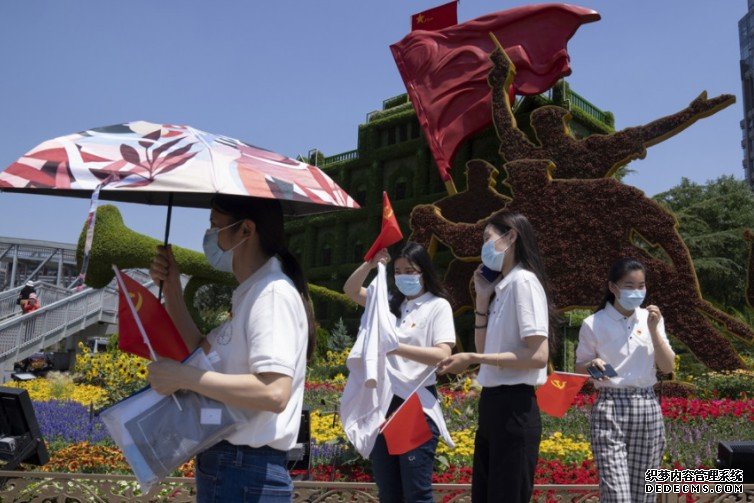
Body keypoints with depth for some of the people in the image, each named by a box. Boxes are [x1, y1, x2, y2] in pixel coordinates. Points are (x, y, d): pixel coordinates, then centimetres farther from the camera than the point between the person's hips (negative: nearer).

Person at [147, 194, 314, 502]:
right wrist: (172, 290, 11)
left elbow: (274, 393, -29)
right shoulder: (251, 293, 12)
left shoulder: (273, 293, -18)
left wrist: (184, 377, -21)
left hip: (247, 476, -9)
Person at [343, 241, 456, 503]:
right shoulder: (390, 301, 9)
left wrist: (396, 347, -22)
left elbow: (443, 355, -15)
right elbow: (350, 290, 12)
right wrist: (370, 264, -4)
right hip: (384, 400, 5)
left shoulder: (438, 305, -4)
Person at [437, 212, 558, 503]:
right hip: (491, 404, 9)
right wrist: (482, 297, 9)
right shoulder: (501, 287, 14)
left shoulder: (523, 282, -12)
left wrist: (471, 359, -17)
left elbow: (538, 356, -20)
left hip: (513, 406, -9)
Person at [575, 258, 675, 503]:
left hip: (647, 408, 4)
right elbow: (579, 367, 5)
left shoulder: (651, 319, 7)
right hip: (609, 409, -4)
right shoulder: (594, 323, -4)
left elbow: (668, 367, 3)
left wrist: (653, 329, -9)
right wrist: (592, 365, -17)